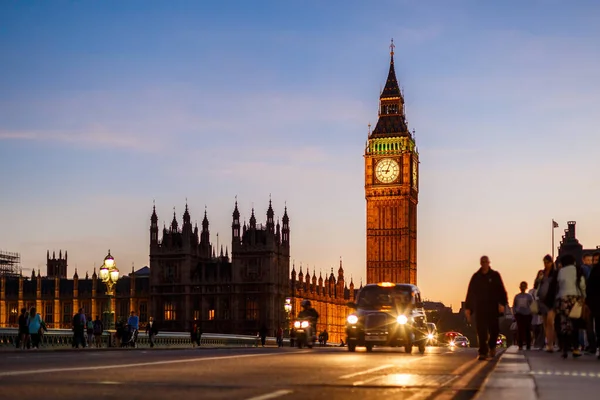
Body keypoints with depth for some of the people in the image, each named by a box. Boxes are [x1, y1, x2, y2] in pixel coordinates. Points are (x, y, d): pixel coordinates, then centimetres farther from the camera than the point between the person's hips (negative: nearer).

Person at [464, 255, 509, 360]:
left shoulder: (495, 275, 5)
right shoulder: (476, 277, 9)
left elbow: (501, 290, -1)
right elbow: (470, 293, 8)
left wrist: (502, 303, -14)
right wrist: (468, 308, 3)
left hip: (493, 307, -1)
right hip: (479, 307, 1)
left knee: (494, 329, 1)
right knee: (481, 331, -5)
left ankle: (492, 346, 29)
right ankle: (483, 352, -5)